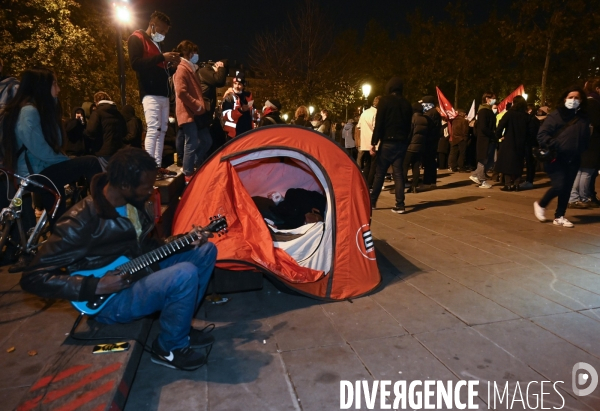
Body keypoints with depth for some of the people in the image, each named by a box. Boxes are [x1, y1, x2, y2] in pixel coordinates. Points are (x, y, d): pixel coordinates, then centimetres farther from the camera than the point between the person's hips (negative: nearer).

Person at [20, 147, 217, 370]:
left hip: (139, 272, 8)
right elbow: (33, 277, -19)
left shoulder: (137, 203, -1)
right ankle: (169, 348, -3)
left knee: (206, 251, 4)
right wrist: (97, 286, -24)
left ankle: (180, 325, 12)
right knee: (185, 274, -31)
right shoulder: (82, 221, -24)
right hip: (110, 299, -8)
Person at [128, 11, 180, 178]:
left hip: (163, 93, 9)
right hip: (150, 93, -9)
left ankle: (158, 165, 7)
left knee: (162, 130, 4)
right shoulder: (137, 39, 1)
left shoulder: (156, 44, 26)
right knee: (153, 129, -15)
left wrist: (172, 66, 7)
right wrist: (161, 57, -16)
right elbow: (135, 63, -15)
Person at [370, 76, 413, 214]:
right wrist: (405, 141, 16)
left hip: (387, 142, -4)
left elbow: (379, 123, -10)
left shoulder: (384, 100, -4)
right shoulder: (407, 104, 12)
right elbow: (408, 126, 12)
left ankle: (372, 202, 13)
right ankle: (400, 205, 0)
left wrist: (374, 142, -9)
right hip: (401, 142, 4)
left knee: (380, 173, 5)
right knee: (398, 173, 4)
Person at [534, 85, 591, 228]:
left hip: (573, 160, 5)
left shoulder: (584, 118, 10)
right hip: (556, 158, -5)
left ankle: (559, 217, 18)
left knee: (567, 189, 6)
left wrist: (580, 151, 0)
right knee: (559, 186, -14)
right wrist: (554, 146, -23)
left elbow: (585, 139, 15)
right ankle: (540, 205, 12)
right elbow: (542, 134, -12)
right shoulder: (556, 115, -5)